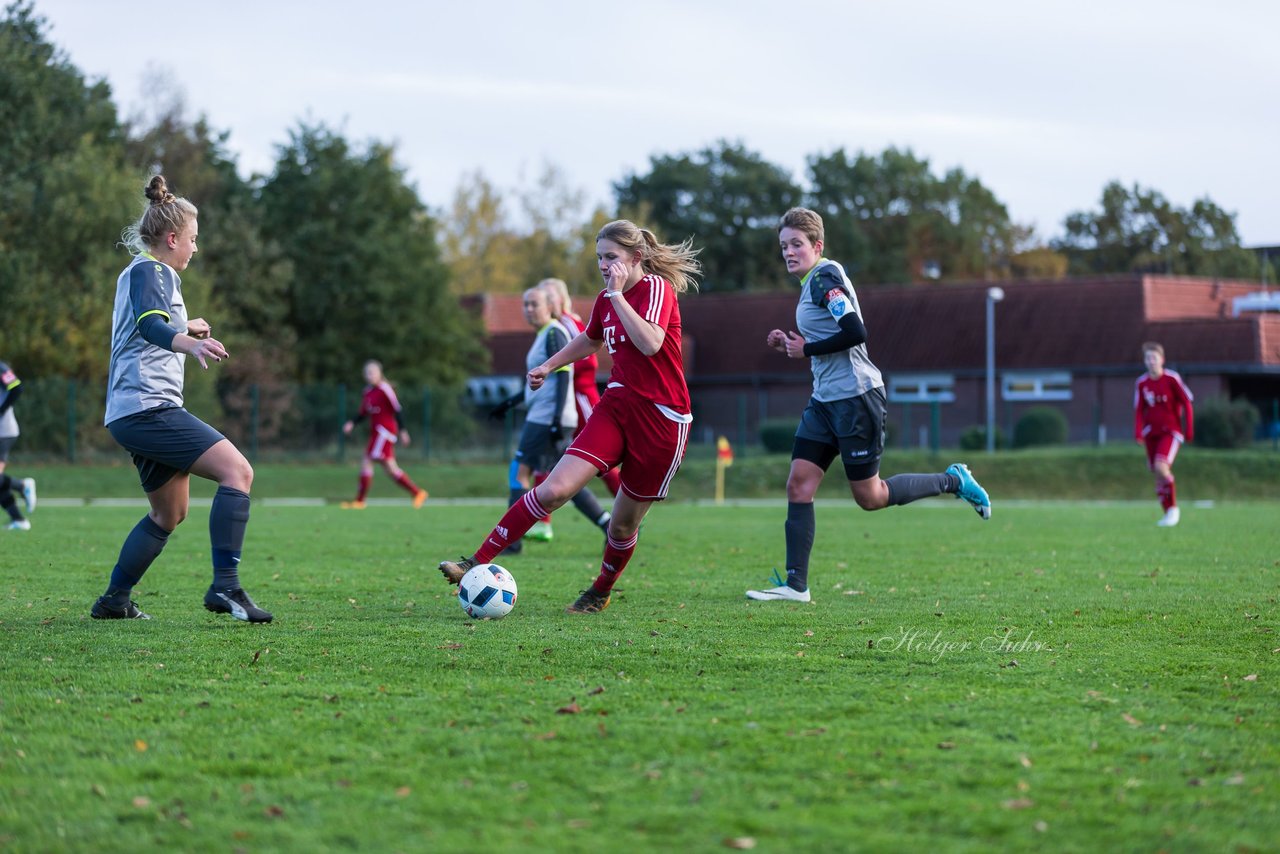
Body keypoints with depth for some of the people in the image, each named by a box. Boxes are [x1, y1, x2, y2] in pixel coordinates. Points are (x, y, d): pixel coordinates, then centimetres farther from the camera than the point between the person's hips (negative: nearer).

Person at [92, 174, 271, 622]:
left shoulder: (138, 272, 22)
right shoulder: (151, 271, -7)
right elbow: (150, 324, -28)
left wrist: (186, 327, 56)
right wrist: (191, 344, -46)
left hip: (134, 414, 11)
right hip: (149, 405, -11)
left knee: (171, 512, 19)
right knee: (237, 471, -20)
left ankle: (114, 600, 22)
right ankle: (225, 585, -28)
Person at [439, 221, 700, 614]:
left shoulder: (657, 288, -10)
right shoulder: (606, 299, 10)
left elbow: (650, 343, -29)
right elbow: (590, 340, 33)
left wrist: (618, 295, -23)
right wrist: (549, 366, 30)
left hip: (662, 419, -5)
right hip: (616, 407, 5)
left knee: (624, 525, 6)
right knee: (554, 489, -15)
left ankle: (600, 593, 33)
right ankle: (478, 562, -15)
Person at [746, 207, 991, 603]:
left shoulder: (825, 277, -13)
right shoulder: (814, 281, 17)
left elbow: (855, 333, -23)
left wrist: (806, 350, -13)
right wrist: (791, 345, 9)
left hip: (855, 396, -10)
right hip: (826, 399, 10)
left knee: (870, 497, -1)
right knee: (798, 485, -1)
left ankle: (953, 481, 17)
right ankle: (796, 585, -2)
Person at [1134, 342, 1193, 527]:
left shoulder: (1172, 379, -8)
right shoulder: (1141, 383, 2)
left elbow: (1186, 404, -2)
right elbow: (1139, 410, 7)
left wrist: (1189, 430, -3)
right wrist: (1138, 433, -7)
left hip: (1171, 431, -5)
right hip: (1152, 433, 5)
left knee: (1161, 466, -24)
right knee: (1158, 475, 5)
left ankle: (1173, 507, -9)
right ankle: (1168, 512, 17)